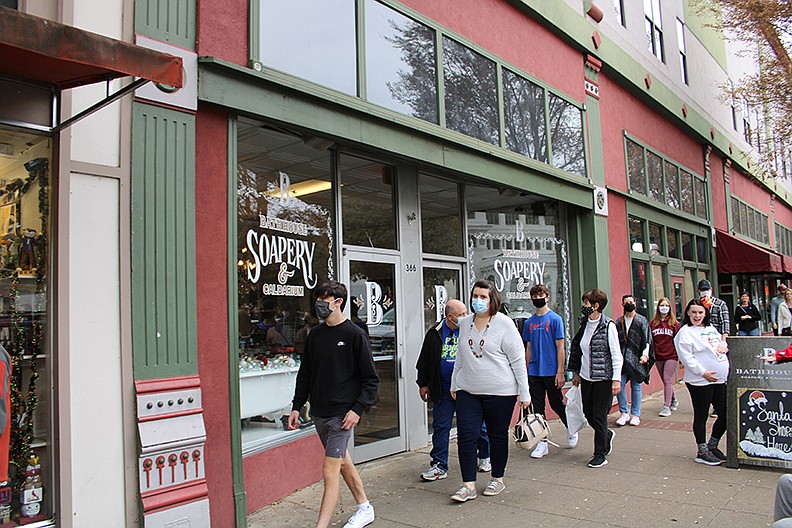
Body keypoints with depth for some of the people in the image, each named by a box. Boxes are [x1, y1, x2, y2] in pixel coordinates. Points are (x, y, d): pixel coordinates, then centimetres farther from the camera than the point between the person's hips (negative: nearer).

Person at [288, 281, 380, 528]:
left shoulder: (354, 334, -9)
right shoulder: (314, 335, 9)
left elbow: (371, 379, -8)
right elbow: (305, 375, 15)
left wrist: (358, 409, -15)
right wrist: (297, 407, 9)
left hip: (342, 414, -7)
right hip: (319, 413, 7)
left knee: (330, 472, -7)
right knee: (343, 462, 18)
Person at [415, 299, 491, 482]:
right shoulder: (435, 334, 1)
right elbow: (424, 361, 9)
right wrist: (423, 384, 9)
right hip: (443, 391, 1)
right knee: (440, 427, 5)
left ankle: (485, 457, 33)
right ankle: (439, 465, 15)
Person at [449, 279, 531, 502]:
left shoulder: (504, 323, -8)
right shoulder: (465, 323, 8)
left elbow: (518, 360, -7)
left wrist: (524, 392, -8)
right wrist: (454, 384, 19)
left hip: (499, 392, -4)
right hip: (468, 391, 4)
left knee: (498, 435, 10)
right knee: (466, 435, -2)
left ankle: (497, 479, 29)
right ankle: (468, 485, 7)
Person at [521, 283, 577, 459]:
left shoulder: (555, 319, -6)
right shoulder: (529, 322, 8)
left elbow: (560, 347, -8)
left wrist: (560, 372, -13)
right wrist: (526, 371, 9)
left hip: (551, 372, -4)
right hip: (534, 373, 4)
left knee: (557, 405, 8)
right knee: (538, 408, 5)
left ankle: (571, 429, 35)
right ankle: (542, 442, 14)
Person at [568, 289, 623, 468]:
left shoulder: (608, 325, -11)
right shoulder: (585, 324, 8)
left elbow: (617, 354, -12)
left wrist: (616, 379, -16)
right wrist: (577, 373, 16)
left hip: (603, 378, -6)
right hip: (586, 378, 6)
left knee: (599, 417, 0)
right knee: (588, 414, 12)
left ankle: (600, 455, 14)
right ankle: (607, 434, 40)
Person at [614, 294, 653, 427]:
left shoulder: (642, 320, 4)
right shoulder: (618, 322, 12)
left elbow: (646, 340, 0)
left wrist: (645, 355, -12)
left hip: (636, 359, -2)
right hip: (621, 358, 2)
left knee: (636, 385, 3)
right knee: (619, 384, -6)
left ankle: (635, 414, 13)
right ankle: (624, 413, 6)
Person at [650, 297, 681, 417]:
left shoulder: (674, 323, 1)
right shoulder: (653, 323, 6)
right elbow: (650, 340, 8)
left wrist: (681, 357, -1)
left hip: (671, 356, -3)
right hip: (658, 357, 3)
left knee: (667, 380, -9)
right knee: (666, 381, 12)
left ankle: (666, 406, -7)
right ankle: (673, 400, 33)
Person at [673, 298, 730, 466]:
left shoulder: (711, 328, 16)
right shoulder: (685, 332, -8)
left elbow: (722, 343, 29)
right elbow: (686, 357, -14)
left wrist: (725, 346, 5)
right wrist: (703, 372, -19)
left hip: (720, 380, 7)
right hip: (700, 381, -7)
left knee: (725, 414, 9)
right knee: (701, 416, 3)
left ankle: (712, 446, 28)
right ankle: (702, 452, 15)